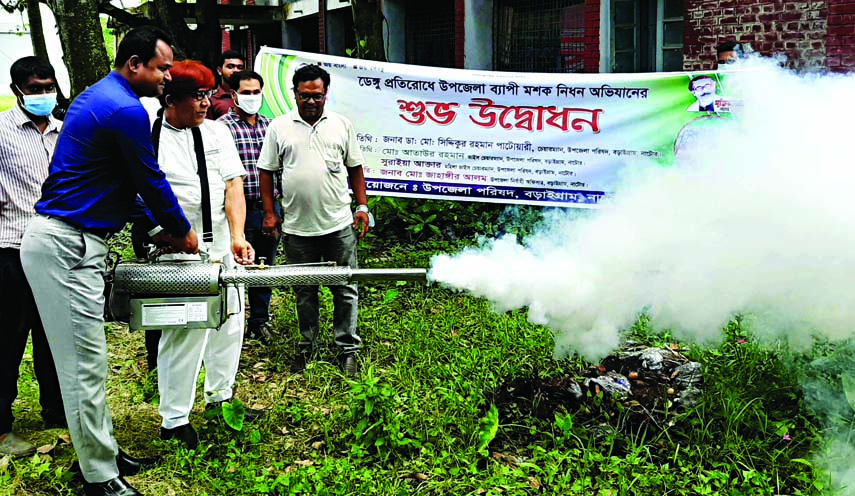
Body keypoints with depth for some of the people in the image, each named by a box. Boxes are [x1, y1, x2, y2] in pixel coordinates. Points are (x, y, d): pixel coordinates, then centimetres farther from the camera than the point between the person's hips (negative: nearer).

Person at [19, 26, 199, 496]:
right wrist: (182, 230, 6)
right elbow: (150, 180, -10)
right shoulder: (126, 110, -17)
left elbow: (136, 178, 22)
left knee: (88, 361, 16)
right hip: (66, 248, -11)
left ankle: (102, 450, 28)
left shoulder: (99, 96, 17)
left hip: (71, 243, 11)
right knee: (85, 365, -3)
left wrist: (159, 226, 21)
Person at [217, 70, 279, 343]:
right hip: (240, 208, -5)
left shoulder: (270, 125, 12)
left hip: (270, 206, 5)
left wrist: (280, 202, 15)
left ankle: (260, 321, 30)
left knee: (265, 267, 14)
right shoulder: (222, 126, -6)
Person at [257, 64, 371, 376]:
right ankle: (307, 345, 26)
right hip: (297, 227, 0)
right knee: (304, 291, 12)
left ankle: (348, 348, 15)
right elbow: (267, 171, 7)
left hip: (339, 224, 0)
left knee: (345, 289, 4)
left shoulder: (341, 125, 6)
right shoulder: (279, 127, 5)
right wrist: (269, 213, 1)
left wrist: (362, 206, 4)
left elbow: (355, 168, 11)